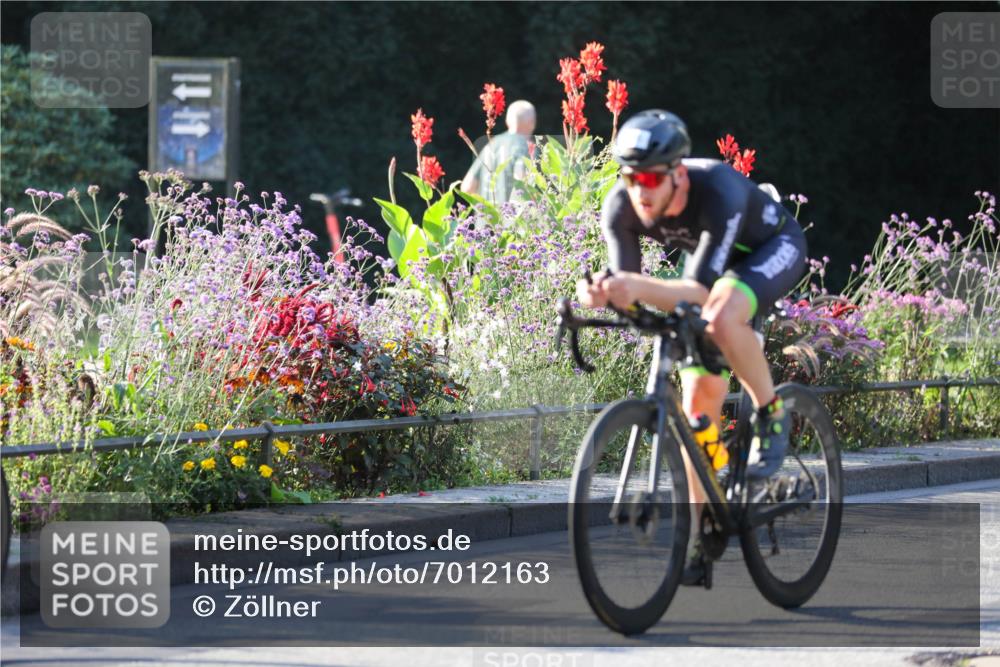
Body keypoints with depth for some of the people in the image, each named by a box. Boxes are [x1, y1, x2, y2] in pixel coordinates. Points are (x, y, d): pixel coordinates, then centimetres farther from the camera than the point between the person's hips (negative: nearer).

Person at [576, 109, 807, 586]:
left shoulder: (719, 192, -41)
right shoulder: (621, 208, -26)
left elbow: (699, 292, -46)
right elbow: (626, 289, -27)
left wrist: (641, 287, -63)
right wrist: (602, 292, -51)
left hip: (773, 248, -5)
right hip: (714, 259, 5)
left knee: (722, 317, -38)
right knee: (698, 401, -2)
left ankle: (771, 417, -13)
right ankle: (701, 541, 6)